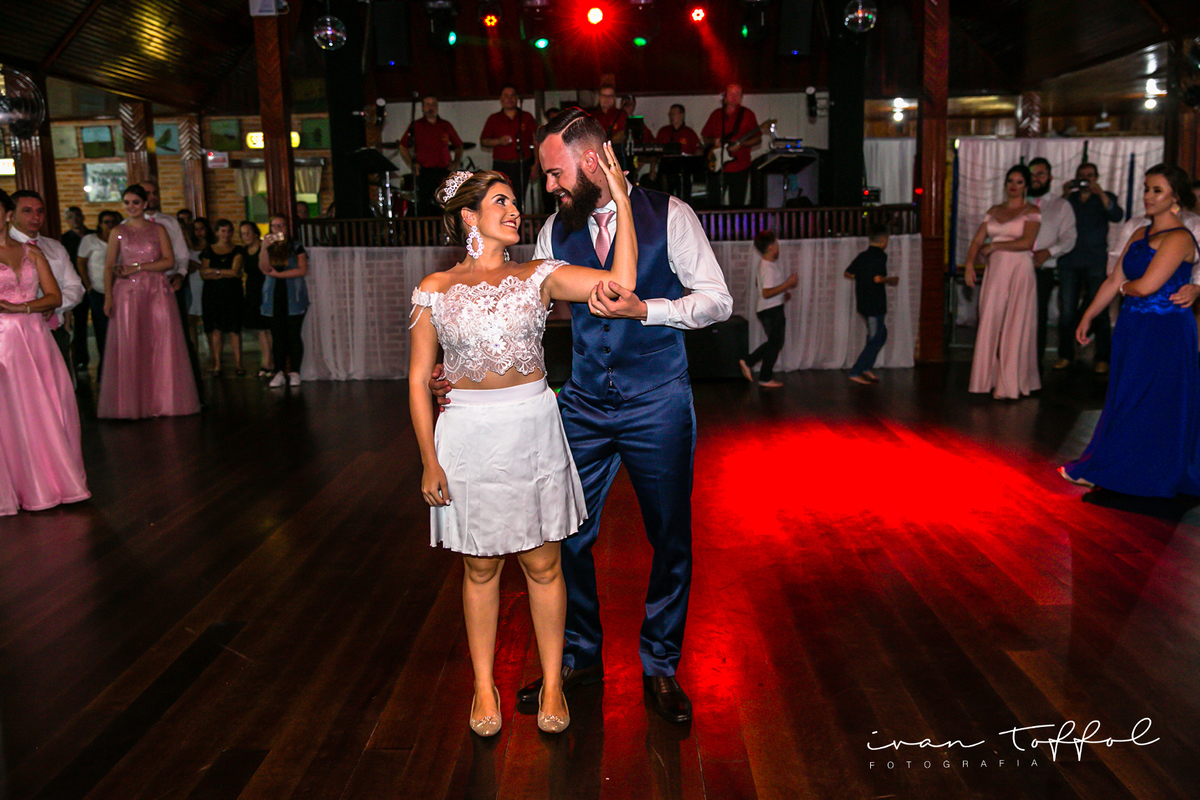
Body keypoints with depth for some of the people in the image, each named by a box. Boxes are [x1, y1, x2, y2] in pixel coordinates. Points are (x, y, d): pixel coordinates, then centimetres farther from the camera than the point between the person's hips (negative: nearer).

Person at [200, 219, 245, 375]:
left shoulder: (237, 250, 8)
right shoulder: (208, 250, 12)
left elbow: (235, 271, -5)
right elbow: (203, 274, 2)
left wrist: (214, 271, -1)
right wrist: (226, 273, -7)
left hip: (232, 293, -1)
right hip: (212, 294, 1)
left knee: (234, 329, -5)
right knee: (215, 329, -2)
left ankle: (237, 363, -3)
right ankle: (216, 364, 2)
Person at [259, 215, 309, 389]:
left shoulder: (296, 247, 5)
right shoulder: (267, 247, 14)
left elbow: (303, 270, -6)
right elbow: (264, 268, -2)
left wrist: (278, 274, -7)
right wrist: (264, 247, -13)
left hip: (293, 297, -3)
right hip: (273, 296, 3)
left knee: (293, 334, -5)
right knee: (277, 336, 2)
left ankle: (294, 372, 2)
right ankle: (279, 373, 6)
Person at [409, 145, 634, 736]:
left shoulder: (538, 276, 2)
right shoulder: (435, 289, 0)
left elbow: (620, 285, -11)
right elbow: (419, 378, 1)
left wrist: (621, 200, -10)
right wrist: (430, 460, -4)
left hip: (534, 427, 1)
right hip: (467, 434, 0)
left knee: (542, 563, 9)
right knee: (480, 566, 12)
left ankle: (552, 686, 26)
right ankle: (484, 687, 29)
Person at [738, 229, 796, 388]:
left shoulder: (764, 264, 10)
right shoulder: (769, 268, -22)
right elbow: (766, 293, -27)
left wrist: (783, 293, 20)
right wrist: (787, 285, -25)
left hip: (765, 310, 10)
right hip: (772, 310, -10)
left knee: (773, 342, 19)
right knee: (775, 343, 2)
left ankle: (747, 362, 18)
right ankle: (765, 378, 11)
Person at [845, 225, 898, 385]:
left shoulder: (862, 256, 8)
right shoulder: (880, 256, -14)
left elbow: (848, 273, 14)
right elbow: (877, 278, -25)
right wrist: (890, 279, -7)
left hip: (862, 304, 8)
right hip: (875, 305, -8)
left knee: (881, 334, 21)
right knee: (875, 340, 1)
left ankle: (865, 368, 18)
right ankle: (856, 372, 0)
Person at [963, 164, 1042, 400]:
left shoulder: (1031, 212, 1)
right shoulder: (993, 211, 15)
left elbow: (1026, 242, -13)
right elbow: (977, 241, 9)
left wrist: (994, 246, -7)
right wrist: (970, 264, -6)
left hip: (1019, 273, -4)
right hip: (995, 273, 4)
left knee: (1015, 327, -2)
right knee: (990, 325, 1)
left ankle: (1010, 386, 4)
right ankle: (990, 380, 8)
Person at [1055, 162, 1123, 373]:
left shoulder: (1105, 198, 14)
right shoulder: (1068, 199, 18)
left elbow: (1116, 215, -5)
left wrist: (1100, 193, -14)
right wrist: (1065, 196, -8)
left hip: (1096, 263, -2)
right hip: (1069, 262, 2)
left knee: (1099, 312, -5)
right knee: (1067, 312, 0)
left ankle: (1102, 358, 0)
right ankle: (1065, 355, 9)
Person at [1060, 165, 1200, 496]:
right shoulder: (1139, 235, 10)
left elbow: (1147, 285, -22)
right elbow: (1113, 282, 14)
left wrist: (1125, 286, -1)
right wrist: (1087, 317, 16)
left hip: (1164, 334, -8)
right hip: (1133, 329, 8)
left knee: (1154, 404, 4)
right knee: (1125, 401, 13)